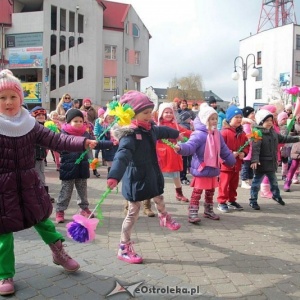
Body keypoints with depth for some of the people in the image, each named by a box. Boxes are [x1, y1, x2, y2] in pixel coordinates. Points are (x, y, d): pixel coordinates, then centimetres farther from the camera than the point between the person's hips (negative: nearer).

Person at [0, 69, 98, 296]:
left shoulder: (29, 124, -1)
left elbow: (55, 140, -7)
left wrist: (82, 142, -17)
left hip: (28, 182, 3)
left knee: (41, 218, 17)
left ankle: (59, 252, 37)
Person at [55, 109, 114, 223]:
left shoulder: (85, 134, 5)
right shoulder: (64, 134, -10)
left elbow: (96, 144, 13)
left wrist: (111, 143, 10)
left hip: (82, 167, 5)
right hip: (68, 168, -4)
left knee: (83, 190, 17)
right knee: (65, 191, 3)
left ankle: (84, 208, 30)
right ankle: (60, 211, 14)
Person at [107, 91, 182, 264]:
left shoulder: (150, 128, 2)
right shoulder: (129, 134, -26)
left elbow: (162, 131, 26)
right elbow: (122, 156, -42)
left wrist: (176, 134, 46)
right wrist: (114, 176, -57)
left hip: (152, 175, 8)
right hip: (136, 178, -8)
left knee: (159, 199, 31)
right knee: (133, 212, 0)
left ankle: (164, 218, 65)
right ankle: (124, 248, 13)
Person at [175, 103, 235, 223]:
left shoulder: (217, 134, 7)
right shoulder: (198, 134, -19)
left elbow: (224, 150, 19)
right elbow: (190, 146, -33)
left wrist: (231, 161, 25)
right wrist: (181, 148, -54)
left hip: (213, 169, 8)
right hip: (201, 169, -8)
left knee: (210, 192, 20)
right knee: (197, 192, -3)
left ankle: (209, 211, 35)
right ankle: (192, 213, 3)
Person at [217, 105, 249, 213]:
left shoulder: (242, 133, 8)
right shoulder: (224, 132, -14)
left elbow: (247, 145, 12)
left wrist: (244, 153, -7)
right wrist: (231, 153, -23)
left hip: (237, 163, 7)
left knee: (234, 184, 17)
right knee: (224, 184, 0)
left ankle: (232, 201, 30)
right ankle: (221, 202, 10)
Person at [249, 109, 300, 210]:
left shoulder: (273, 132, 10)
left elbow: (284, 138, 23)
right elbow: (255, 148, -28)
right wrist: (255, 160, -38)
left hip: (272, 163, 8)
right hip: (261, 164, -8)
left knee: (273, 181, 24)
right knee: (256, 182, 1)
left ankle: (276, 195, 46)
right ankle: (253, 200, 9)